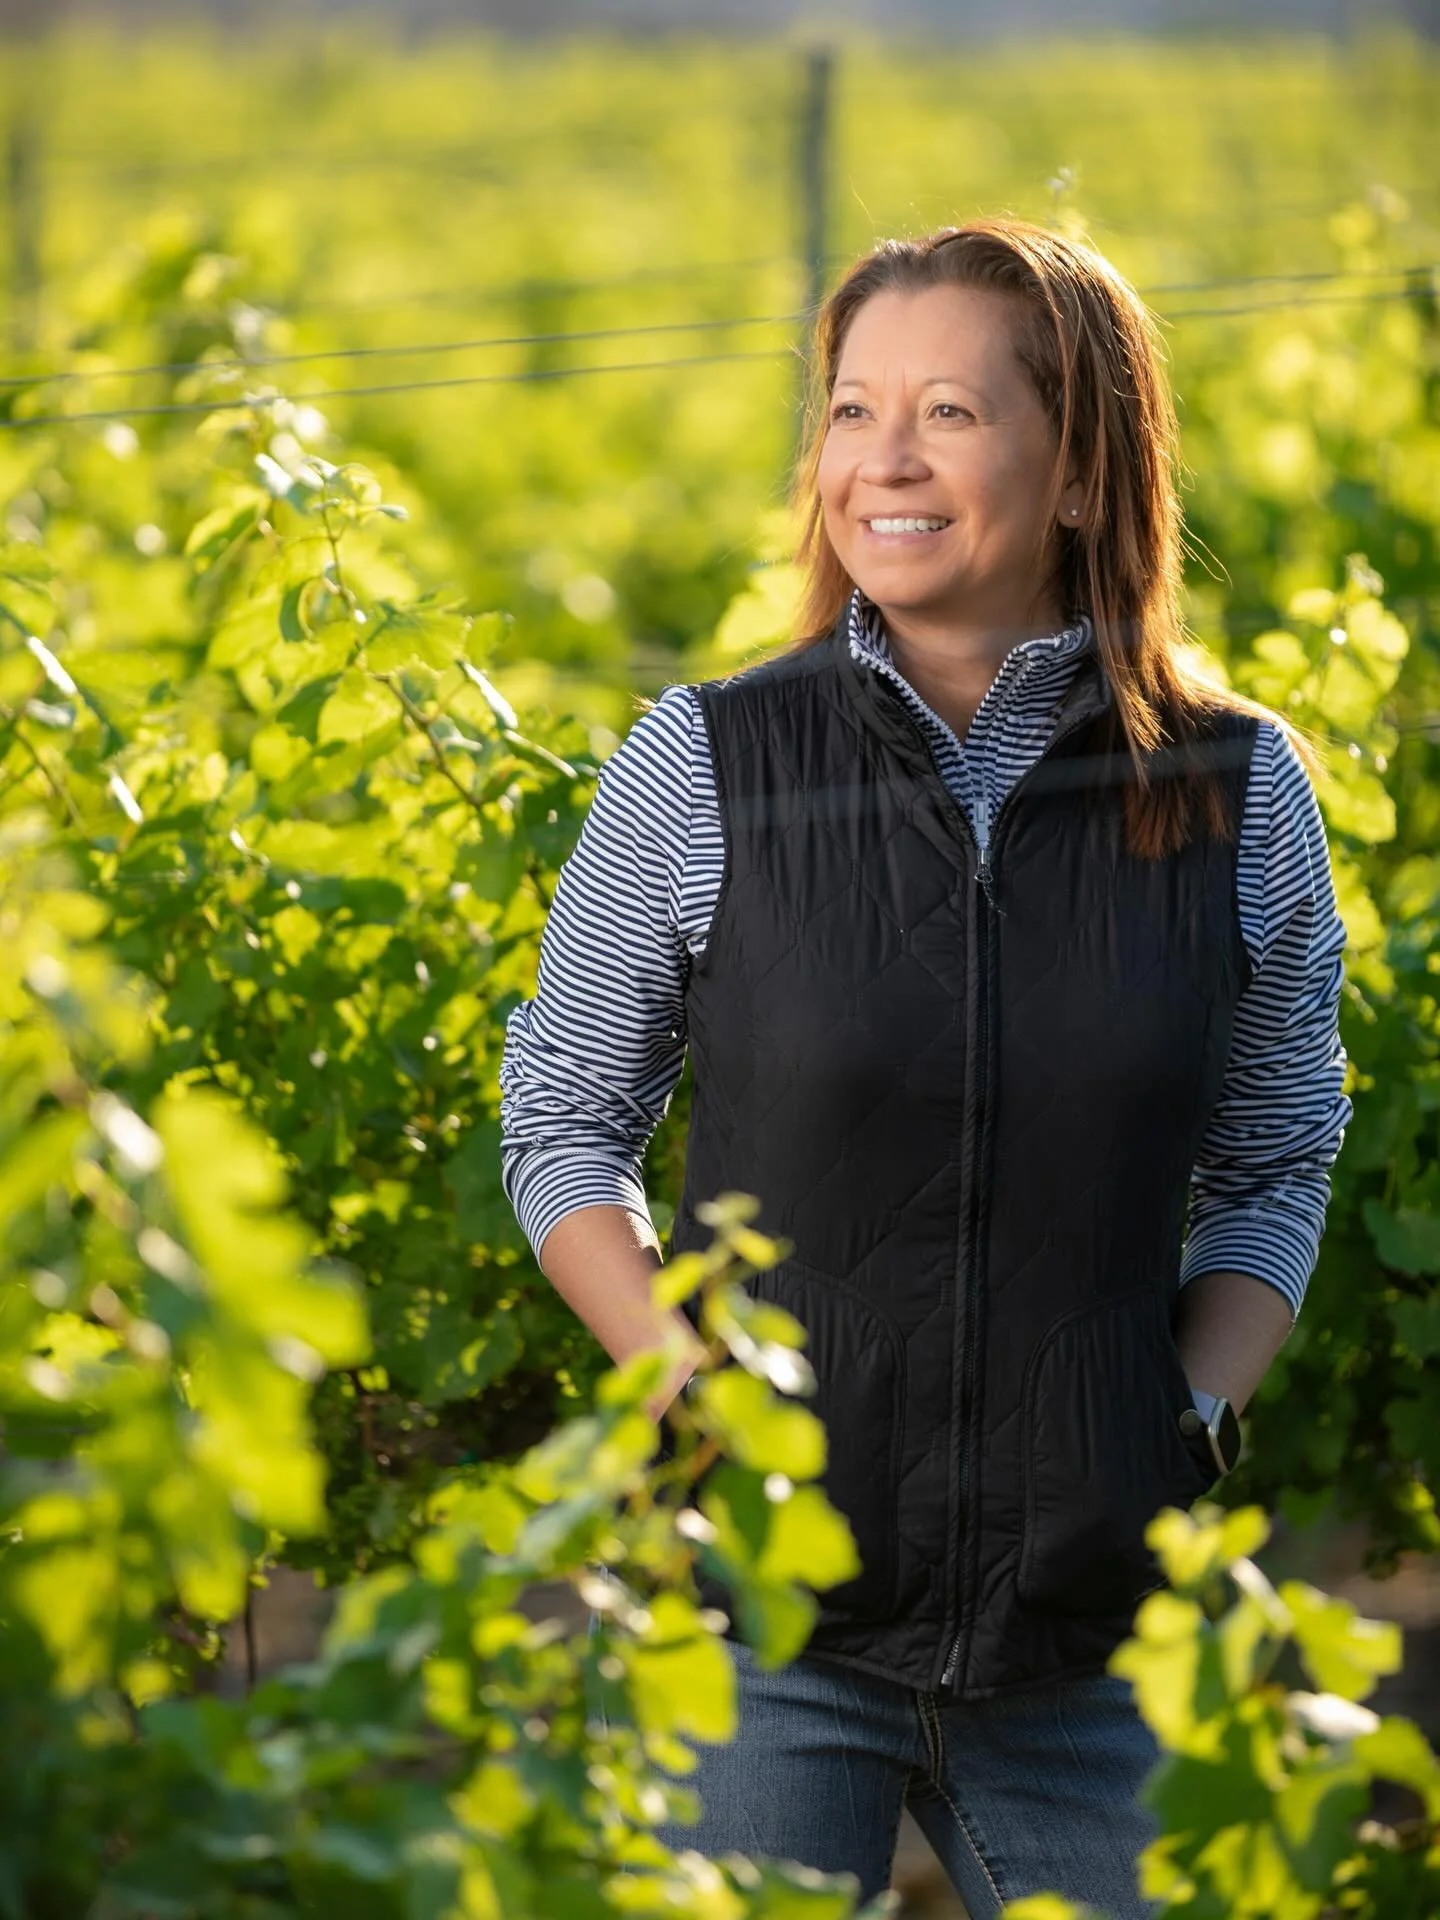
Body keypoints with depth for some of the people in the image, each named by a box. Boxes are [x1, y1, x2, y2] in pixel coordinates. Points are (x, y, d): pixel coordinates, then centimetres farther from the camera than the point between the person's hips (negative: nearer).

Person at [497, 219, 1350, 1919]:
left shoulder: (1237, 792, 1)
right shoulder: (707, 765, -2)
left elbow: (1273, 1169, 12)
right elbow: (561, 1121, 7)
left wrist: (1195, 1416, -4)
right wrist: (691, 1391, -7)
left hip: (1092, 1630, 1)